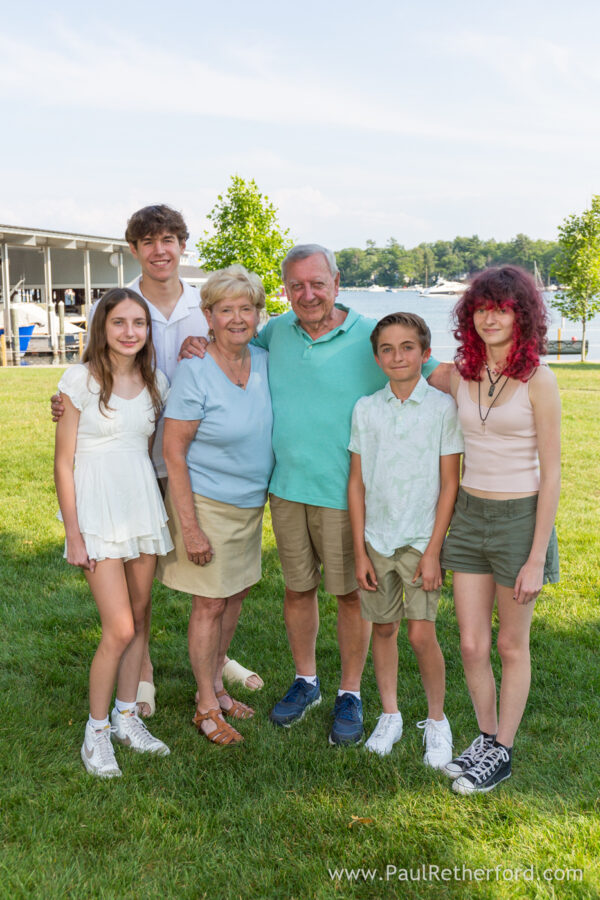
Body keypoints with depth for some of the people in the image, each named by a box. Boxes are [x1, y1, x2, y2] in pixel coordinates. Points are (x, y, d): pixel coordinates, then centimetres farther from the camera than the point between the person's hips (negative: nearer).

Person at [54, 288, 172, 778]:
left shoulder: (155, 381, 5)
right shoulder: (81, 380, -9)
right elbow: (63, 463, -8)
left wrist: (159, 511, 12)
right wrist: (74, 534, -10)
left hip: (144, 509, 5)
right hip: (98, 512, -5)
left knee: (139, 618, 12)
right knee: (120, 630, -7)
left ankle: (126, 717, 29)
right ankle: (96, 731, 13)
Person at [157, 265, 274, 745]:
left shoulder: (264, 362, -1)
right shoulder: (195, 371, -19)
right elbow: (173, 452, -17)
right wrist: (189, 526, -19)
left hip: (252, 503, 6)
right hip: (207, 502, -6)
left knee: (235, 597, 16)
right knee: (210, 603, 4)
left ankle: (216, 684, 34)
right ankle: (206, 706, 20)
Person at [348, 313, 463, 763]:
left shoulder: (443, 406, -6)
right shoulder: (366, 409, 2)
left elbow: (449, 484, -5)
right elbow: (357, 482, 5)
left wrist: (433, 550, -9)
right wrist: (359, 550, 2)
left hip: (421, 540, -3)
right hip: (377, 539, 3)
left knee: (421, 634, -5)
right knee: (383, 627, 11)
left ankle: (437, 720, 17)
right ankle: (390, 715, 30)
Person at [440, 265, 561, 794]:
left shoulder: (537, 379, -11)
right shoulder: (461, 375, 3)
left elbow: (551, 475, -11)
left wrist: (536, 558, -13)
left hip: (520, 518, -4)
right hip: (469, 515, 4)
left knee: (512, 645, 10)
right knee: (472, 646, 8)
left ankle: (502, 752, 27)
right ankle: (486, 737, 31)